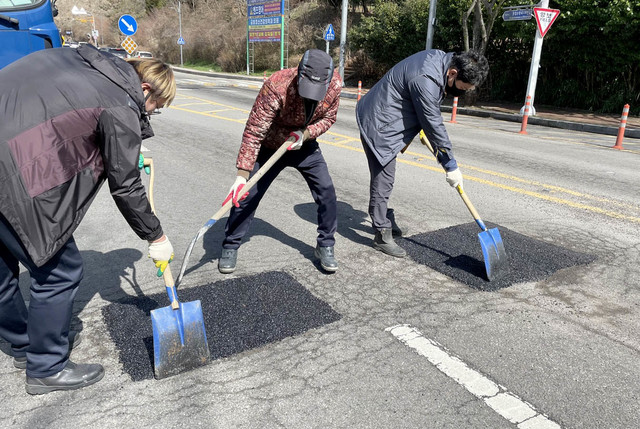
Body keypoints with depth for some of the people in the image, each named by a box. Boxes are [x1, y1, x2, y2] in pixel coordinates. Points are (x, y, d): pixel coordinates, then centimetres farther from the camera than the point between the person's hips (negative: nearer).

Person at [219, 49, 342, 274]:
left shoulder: (335, 84, -22)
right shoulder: (276, 86, -36)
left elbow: (328, 118, -4)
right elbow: (253, 132, -32)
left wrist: (305, 134, -24)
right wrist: (242, 175, -36)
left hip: (305, 145, 4)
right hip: (270, 146, -3)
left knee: (326, 191, -5)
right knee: (246, 195, -5)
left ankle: (325, 246, 15)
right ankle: (230, 247, 17)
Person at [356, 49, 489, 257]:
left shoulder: (439, 57, -1)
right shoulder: (426, 81, -31)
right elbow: (434, 126, -24)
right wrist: (451, 166, -15)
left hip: (385, 121, 10)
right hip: (378, 125, -10)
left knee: (384, 177, 20)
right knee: (383, 181, -6)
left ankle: (384, 219, 35)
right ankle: (382, 236, 3)